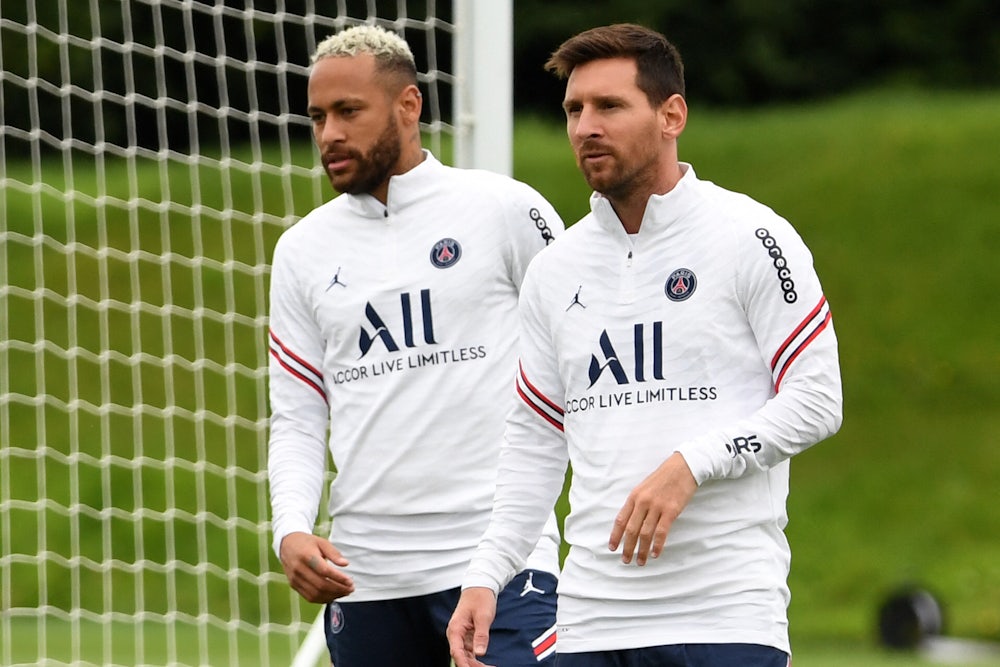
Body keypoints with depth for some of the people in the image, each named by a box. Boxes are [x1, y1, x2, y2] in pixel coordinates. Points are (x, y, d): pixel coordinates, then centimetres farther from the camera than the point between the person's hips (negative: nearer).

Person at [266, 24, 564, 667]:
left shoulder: (505, 209, 0)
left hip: (500, 563, -4)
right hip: (363, 576, 4)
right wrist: (292, 531, -5)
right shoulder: (303, 248, 12)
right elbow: (297, 421, 12)